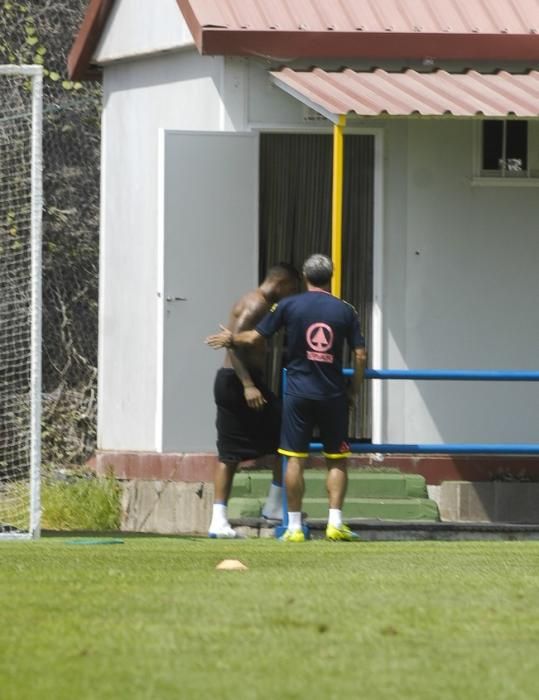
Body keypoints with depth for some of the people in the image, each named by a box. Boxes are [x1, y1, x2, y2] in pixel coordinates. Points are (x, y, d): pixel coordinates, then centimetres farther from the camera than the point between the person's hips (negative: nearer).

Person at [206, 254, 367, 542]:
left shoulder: (289, 306, -2)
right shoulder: (345, 310, 1)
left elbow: (254, 337, 4)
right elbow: (360, 355, 0)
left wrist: (230, 338, 24)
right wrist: (354, 389, 13)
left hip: (298, 391, 0)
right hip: (333, 394, 0)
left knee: (295, 459, 3)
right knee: (337, 459, 7)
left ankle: (294, 526, 3)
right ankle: (335, 522, -1)